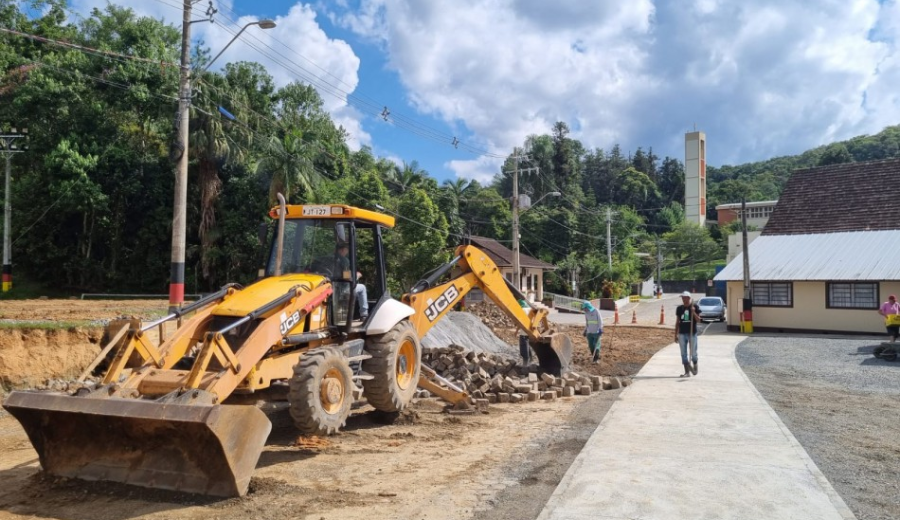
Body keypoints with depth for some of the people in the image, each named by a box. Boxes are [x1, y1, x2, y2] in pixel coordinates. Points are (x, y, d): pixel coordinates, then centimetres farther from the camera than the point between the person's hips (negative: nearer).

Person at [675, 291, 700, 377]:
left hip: (692, 333, -3)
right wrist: (676, 334, 8)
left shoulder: (695, 307, -2)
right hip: (682, 334, 3)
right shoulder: (679, 308, 7)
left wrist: (693, 312, -21)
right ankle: (687, 372, 7)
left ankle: (695, 367, 31)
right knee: (683, 353, 2)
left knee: (693, 352, 5)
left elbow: (698, 320, -6)